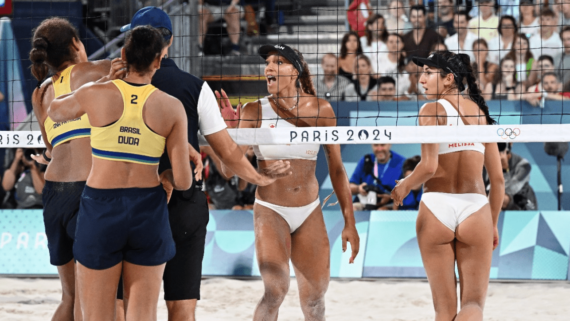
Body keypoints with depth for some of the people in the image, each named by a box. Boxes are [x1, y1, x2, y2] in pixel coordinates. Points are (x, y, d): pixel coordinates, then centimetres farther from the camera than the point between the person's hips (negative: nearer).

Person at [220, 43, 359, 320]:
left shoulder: (320, 110, 0)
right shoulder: (255, 111, -6)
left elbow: (336, 169, 6)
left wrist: (349, 222, 5)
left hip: (310, 213, 3)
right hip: (271, 212, -3)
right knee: (275, 291, -22)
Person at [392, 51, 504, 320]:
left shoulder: (433, 110, -4)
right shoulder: (481, 113, 10)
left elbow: (428, 166, -16)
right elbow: (498, 180, 12)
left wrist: (403, 187, 3)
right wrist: (493, 224, 22)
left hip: (437, 207, -2)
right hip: (475, 208, 2)